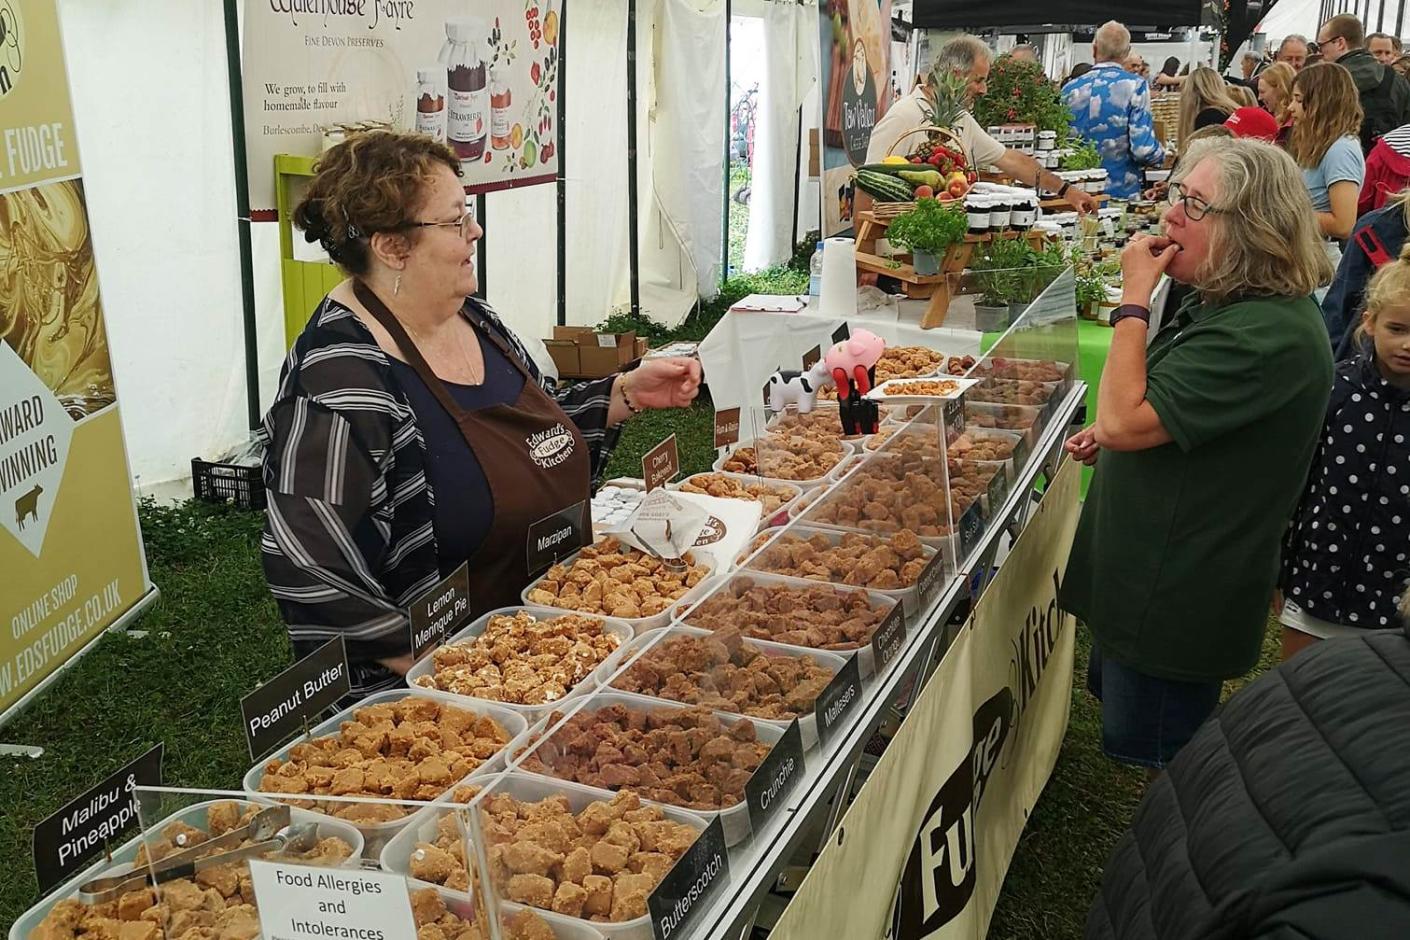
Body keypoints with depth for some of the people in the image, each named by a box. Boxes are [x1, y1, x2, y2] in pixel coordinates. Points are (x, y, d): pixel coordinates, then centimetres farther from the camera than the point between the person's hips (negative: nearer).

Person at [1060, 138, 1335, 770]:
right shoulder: (1230, 301, 6)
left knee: (1158, 748, 5)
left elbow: (1124, 420, -30)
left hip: (1178, 594, -11)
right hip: (1152, 567, 11)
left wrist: (1134, 301, -23)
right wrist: (1111, 435, 6)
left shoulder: (1266, 334, -27)